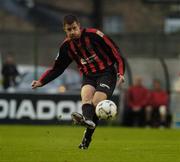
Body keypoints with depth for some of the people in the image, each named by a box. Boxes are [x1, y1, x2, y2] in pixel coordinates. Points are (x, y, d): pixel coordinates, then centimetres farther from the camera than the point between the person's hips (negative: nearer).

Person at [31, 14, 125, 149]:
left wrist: (120, 73, -14)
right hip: (88, 76, 4)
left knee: (96, 102, -23)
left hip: (107, 73, -4)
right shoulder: (66, 46, 4)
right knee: (86, 95, -29)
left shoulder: (94, 35, -10)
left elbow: (114, 51, -6)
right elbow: (57, 68, 13)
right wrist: (41, 82, 1)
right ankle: (87, 119, -53)